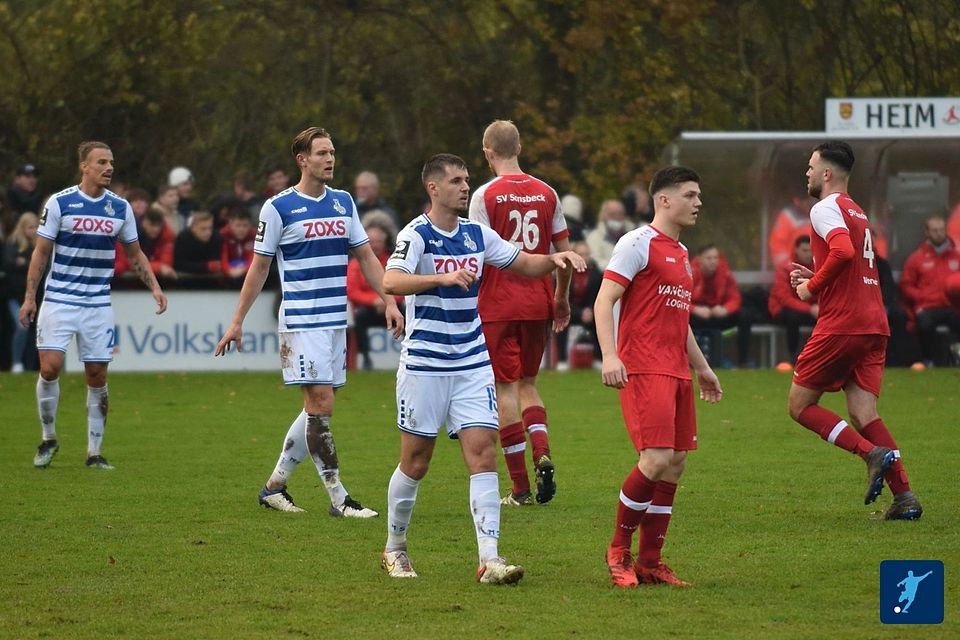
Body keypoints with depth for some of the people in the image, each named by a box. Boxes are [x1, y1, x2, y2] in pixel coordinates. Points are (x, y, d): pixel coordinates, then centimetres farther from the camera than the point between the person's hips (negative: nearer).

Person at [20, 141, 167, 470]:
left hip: (98, 304, 3)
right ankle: (48, 439, 8)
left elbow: (135, 254, 15)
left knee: (97, 377, 1)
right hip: (59, 300, -3)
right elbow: (41, 252, -1)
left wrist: (154, 286, 3)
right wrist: (29, 297, -5)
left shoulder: (120, 207, 4)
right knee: (50, 368, -13)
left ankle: (94, 452, 10)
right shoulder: (59, 203, -5)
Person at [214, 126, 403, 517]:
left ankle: (274, 485, 21)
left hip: (336, 320, 6)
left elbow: (365, 256, 16)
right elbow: (259, 267, 0)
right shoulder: (279, 207, -4)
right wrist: (237, 321, 0)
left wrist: (389, 301, 5)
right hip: (300, 320, -6)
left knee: (318, 408, 9)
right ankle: (338, 499, -7)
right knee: (321, 404, -10)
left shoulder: (343, 203, 11)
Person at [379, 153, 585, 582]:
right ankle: (394, 550, 24)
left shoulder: (477, 234, 7)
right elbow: (391, 282, -29)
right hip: (424, 364, -5)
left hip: (472, 363, 5)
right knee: (416, 462, 4)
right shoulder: (416, 235, -11)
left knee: (483, 453, -8)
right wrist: (444, 277, -42)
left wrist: (555, 259, -2)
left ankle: (489, 560, -12)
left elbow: (524, 264, 18)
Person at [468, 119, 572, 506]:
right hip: (537, 303, 4)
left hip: (498, 305, -4)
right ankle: (542, 453, -6)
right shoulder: (546, 193, 5)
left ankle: (521, 488, 0)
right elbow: (564, 251, 9)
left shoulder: (486, 195, -8)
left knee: (506, 388, 1)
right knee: (527, 382, 19)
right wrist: (561, 299, 21)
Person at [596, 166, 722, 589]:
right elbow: (604, 301, -12)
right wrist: (609, 356, -24)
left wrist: (701, 368, 32)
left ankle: (649, 562, 10)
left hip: (675, 370, 9)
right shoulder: (638, 244, -6)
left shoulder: (680, 252, 21)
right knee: (657, 459, -17)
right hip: (643, 368, -9)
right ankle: (619, 550, -1)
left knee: (676, 463, 5)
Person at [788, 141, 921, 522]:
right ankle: (903, 495, -9)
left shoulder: (826, 208, -6)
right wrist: (815, 279, 19)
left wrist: (812, 287, -12)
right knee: (863, 414, 4)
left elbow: (843, 251, -24)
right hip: (874, 325, 9)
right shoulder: (857, 213, 24)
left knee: (800, 405, 1)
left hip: (840, 325, -8)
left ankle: (872, 453, -16)